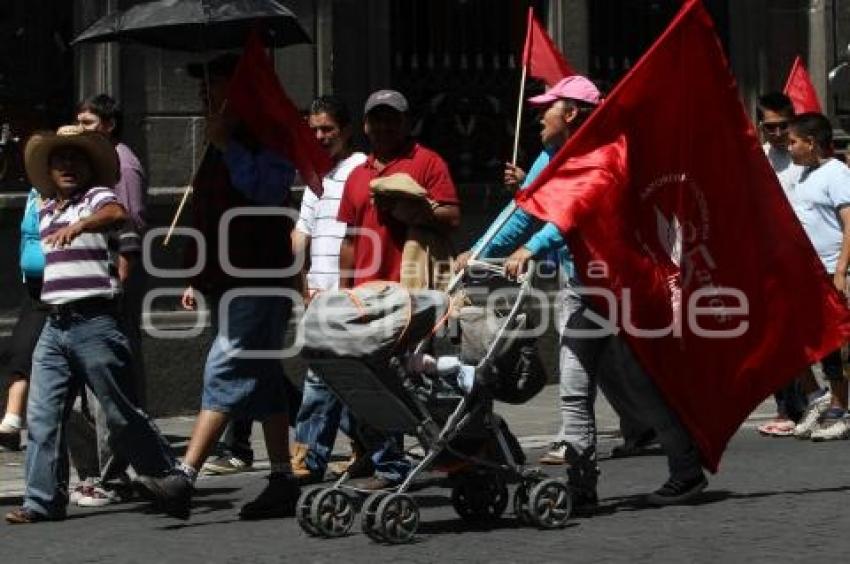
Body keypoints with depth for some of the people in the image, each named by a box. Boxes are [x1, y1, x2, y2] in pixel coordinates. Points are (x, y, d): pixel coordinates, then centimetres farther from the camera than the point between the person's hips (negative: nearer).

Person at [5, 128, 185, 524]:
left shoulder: (96, 197, -5)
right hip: (55, 325, 7)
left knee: (120, 414, -1)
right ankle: (43, 501, 4)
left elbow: (117, 214, -30)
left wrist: (80, 224, -47)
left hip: (94, 323, -7)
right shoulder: (46, 210, 17)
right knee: (42, 416, 0)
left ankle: (171, 482, 12)